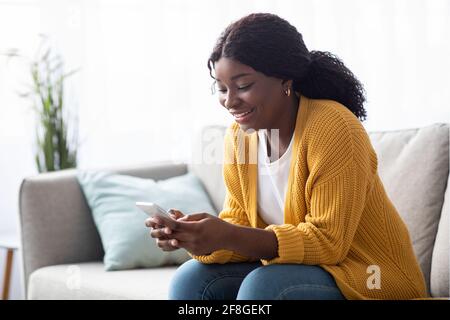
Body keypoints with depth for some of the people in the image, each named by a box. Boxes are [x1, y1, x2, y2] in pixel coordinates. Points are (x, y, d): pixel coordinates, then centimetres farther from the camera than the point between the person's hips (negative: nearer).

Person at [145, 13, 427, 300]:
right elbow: (239, 225, 0)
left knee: (263, 285, -30)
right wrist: (193, 236, -22)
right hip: (288, 271, 7)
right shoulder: (239, 135, 0)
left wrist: (229, 237, -32)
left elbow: (328, 242, -22)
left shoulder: (331, 127, -20)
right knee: (192, 280, -11)